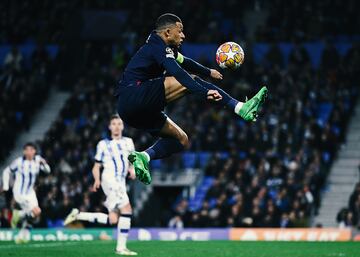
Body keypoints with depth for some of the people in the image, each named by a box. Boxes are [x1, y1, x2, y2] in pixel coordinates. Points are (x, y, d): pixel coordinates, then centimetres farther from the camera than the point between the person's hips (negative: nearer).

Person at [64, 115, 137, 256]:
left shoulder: (128, 142, 18)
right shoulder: (103, 144, 7)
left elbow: (132, 162, 22)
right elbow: (96, 167, 8)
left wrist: (132, 170, -2)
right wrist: (97, 179, -11)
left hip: (121, 182, 6)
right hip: (109, 180, -6)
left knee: (112, 220, 1)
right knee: (126, 209, -22)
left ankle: (78, 215, 14)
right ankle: (121, 247, -17)